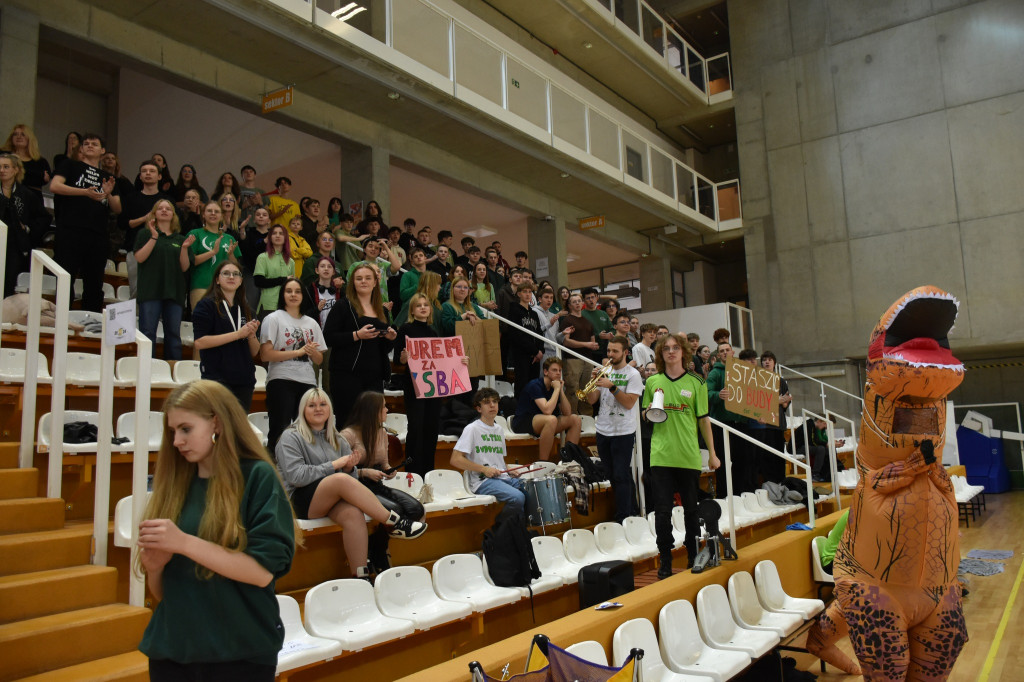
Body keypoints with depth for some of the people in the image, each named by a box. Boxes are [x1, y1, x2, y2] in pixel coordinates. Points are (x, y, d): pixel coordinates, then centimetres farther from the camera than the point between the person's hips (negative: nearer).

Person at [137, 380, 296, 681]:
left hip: (240, 655, -4)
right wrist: (154, 565, -11)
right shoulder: (173, 484, 5)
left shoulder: (258, 477, -8)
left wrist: (183, 543, -21)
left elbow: (263, 571, -17)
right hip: (170, 650, 5)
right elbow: (161, 592, 11)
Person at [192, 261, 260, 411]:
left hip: (244, 380, 5)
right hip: (217, 380, -5)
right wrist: (238, 334, -14)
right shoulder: (206, 305, 1)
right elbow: (199, 342, -12)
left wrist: (252, 335, -6)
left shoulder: (245, 310, 16)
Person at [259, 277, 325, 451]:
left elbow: (319, 360, 19)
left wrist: (312, 351, -4)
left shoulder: (311, 323, 18)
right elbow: (265, 355, -9)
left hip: (308, 382, 5)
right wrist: (299, 351, -11)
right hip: (281, 381, -4)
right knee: (279, 433, -5)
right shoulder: (274, 319, 3)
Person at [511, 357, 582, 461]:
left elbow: (567, 413, -2)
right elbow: (547, 410, -31)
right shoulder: (535, 385, -17)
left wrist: (561, 390, -10)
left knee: (576, 419, -4)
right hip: (522, 423, -8)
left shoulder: (556, 386, 6)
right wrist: (557, 389, -21)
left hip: (543, 423, 8)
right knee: (551, 419, -37)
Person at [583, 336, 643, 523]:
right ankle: (632, 510, 29)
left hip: (623, 432, -6)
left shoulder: (633, 374, -6)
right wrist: (593, 380, -10)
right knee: (612, 476, 14)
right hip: (603, 431, 6)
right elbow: (591, 400, 4)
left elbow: (629, 403, -15)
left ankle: (623, 519, 2)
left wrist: (611, 386, -21)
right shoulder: (604, 371, 9)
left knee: (621, 476, -5)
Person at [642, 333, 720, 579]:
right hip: (661, 455, 1)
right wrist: (650, 408, -7)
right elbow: (645, 416, 17)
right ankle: (665, 562, 11)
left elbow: (703, 419, 5)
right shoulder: (652, 382, 6)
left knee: (691, 508, 10)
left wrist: (712, 453, 6)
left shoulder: (696, 382, 2)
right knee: (663, 510, 0)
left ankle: (694, 557, 26)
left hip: (689, 456, 0)